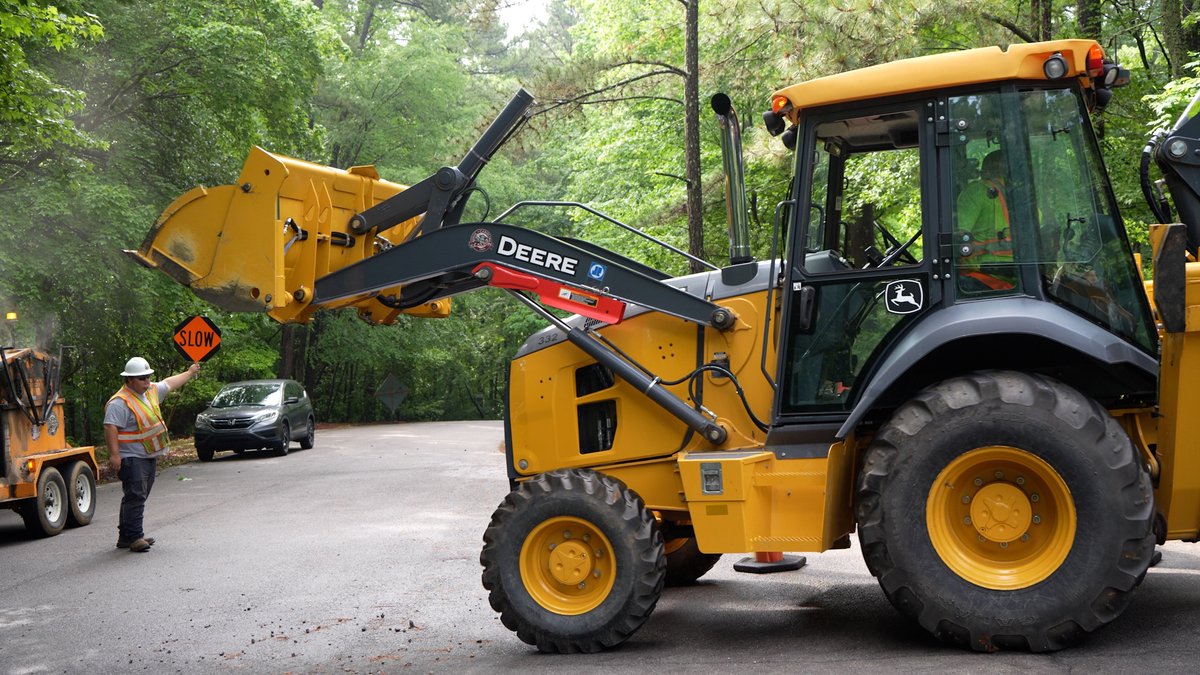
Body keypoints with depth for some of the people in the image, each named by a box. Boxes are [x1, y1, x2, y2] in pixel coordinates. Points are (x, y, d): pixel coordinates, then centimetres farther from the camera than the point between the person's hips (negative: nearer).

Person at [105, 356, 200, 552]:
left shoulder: (151, 391, 13)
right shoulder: (120, 402, -16)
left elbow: (170, 383, 30)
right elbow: (110, 428, -23)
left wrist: (189, 373, 43)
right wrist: (114, 455, -30)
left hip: (149, 456, 9)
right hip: (132, 458, -9)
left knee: (139, 497, 11)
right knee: (135, 497, -12)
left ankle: (126, 536, 17)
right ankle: (133, 537, -9)